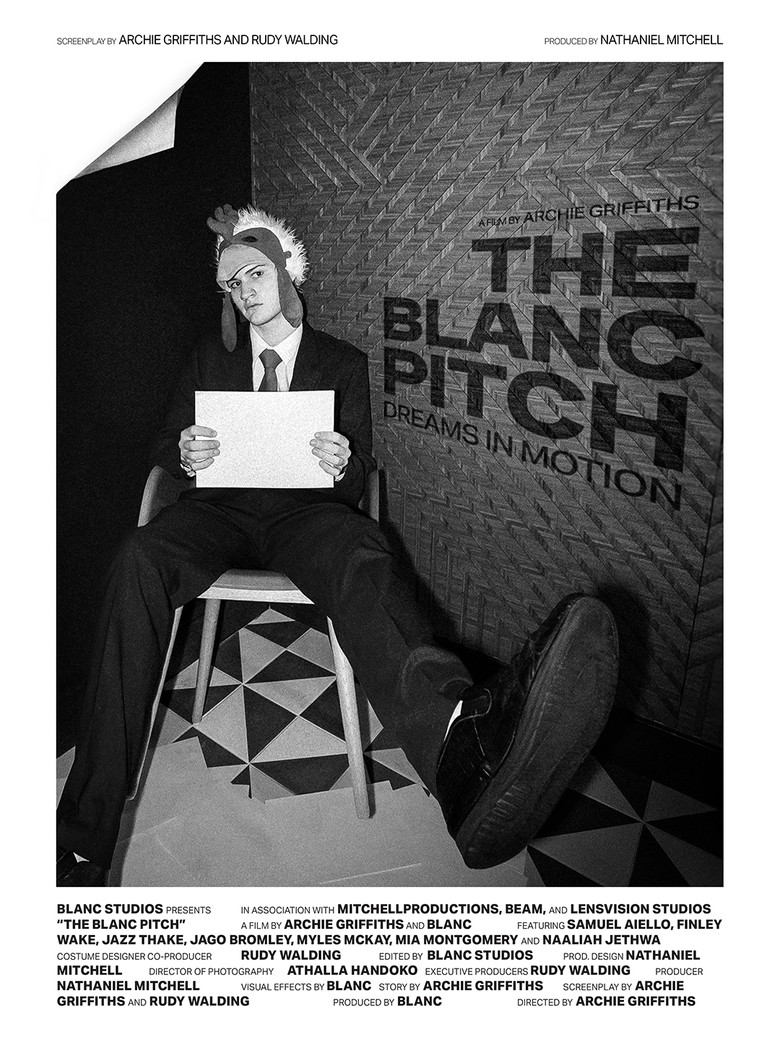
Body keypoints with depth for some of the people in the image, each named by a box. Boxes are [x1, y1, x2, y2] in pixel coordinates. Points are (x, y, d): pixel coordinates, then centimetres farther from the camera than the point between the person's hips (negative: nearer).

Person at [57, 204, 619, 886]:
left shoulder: (343, 363, 15)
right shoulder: (211, 356, 21)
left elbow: (358, 478, 10)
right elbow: (165, 443, 17)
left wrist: (342, 467, -16)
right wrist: (186, 455, -9)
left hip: (306, 511, -1)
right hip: (221, 508, 2)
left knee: (362, 563, -38)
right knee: (140, 561, -34)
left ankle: (463, 737, -71)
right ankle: (85, 837, -36)